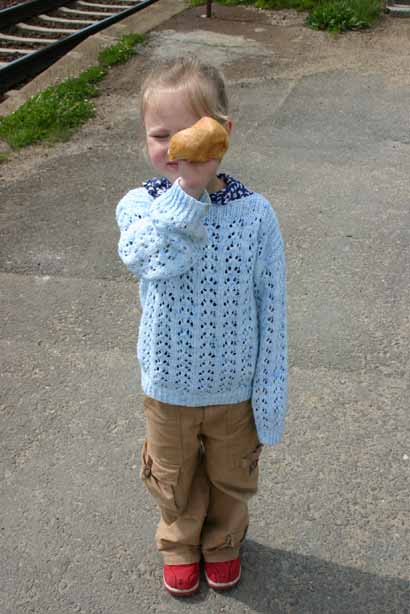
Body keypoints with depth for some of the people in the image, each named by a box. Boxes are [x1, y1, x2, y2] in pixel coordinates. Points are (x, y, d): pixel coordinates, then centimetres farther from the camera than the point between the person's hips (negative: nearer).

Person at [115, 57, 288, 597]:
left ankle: (223, 541, 56)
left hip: (235, 390, 0)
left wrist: (271, 399, -8)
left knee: (231, 479, 25)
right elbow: (151, 261, -38)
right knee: (176, 482, 25)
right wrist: (187, 189, -42)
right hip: (168, 389, 1)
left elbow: (271, 310, -12)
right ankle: (180, 544, 55)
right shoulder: (139, 205, -16)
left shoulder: (255, 213, -19)